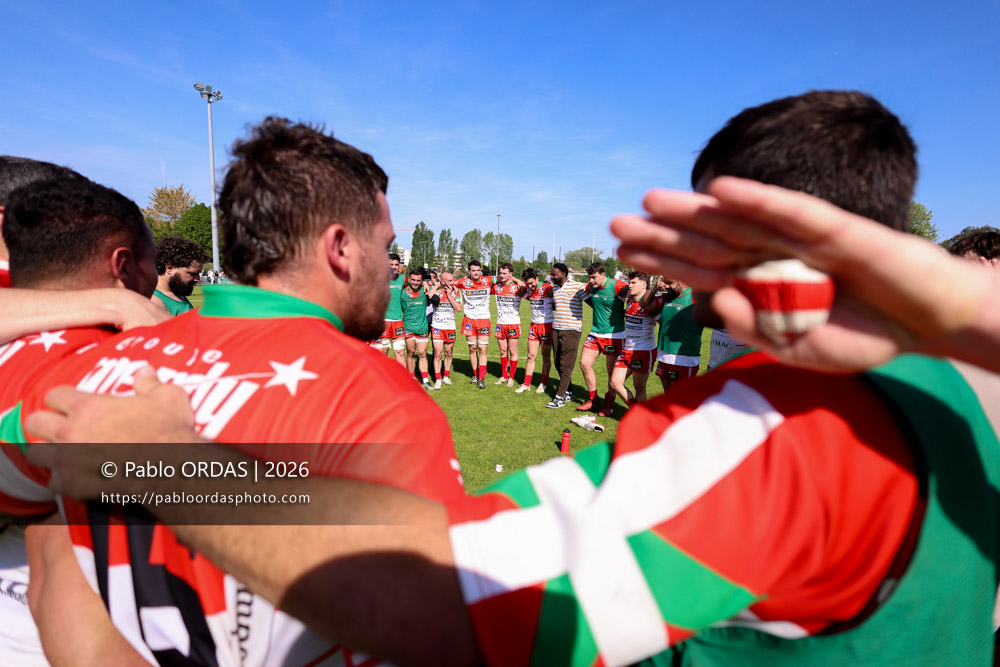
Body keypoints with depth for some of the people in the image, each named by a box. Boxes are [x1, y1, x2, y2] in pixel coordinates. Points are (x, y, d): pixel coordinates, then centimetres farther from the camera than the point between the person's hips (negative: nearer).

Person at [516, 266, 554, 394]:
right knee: (531, 356, 6)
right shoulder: (529, 290, 5)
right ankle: (526, 384, 14)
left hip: (547, 325, -5)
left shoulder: (547, 288, -14)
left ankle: (543, 384, 20)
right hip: (534, 325, 5)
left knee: (546, 357, 6)